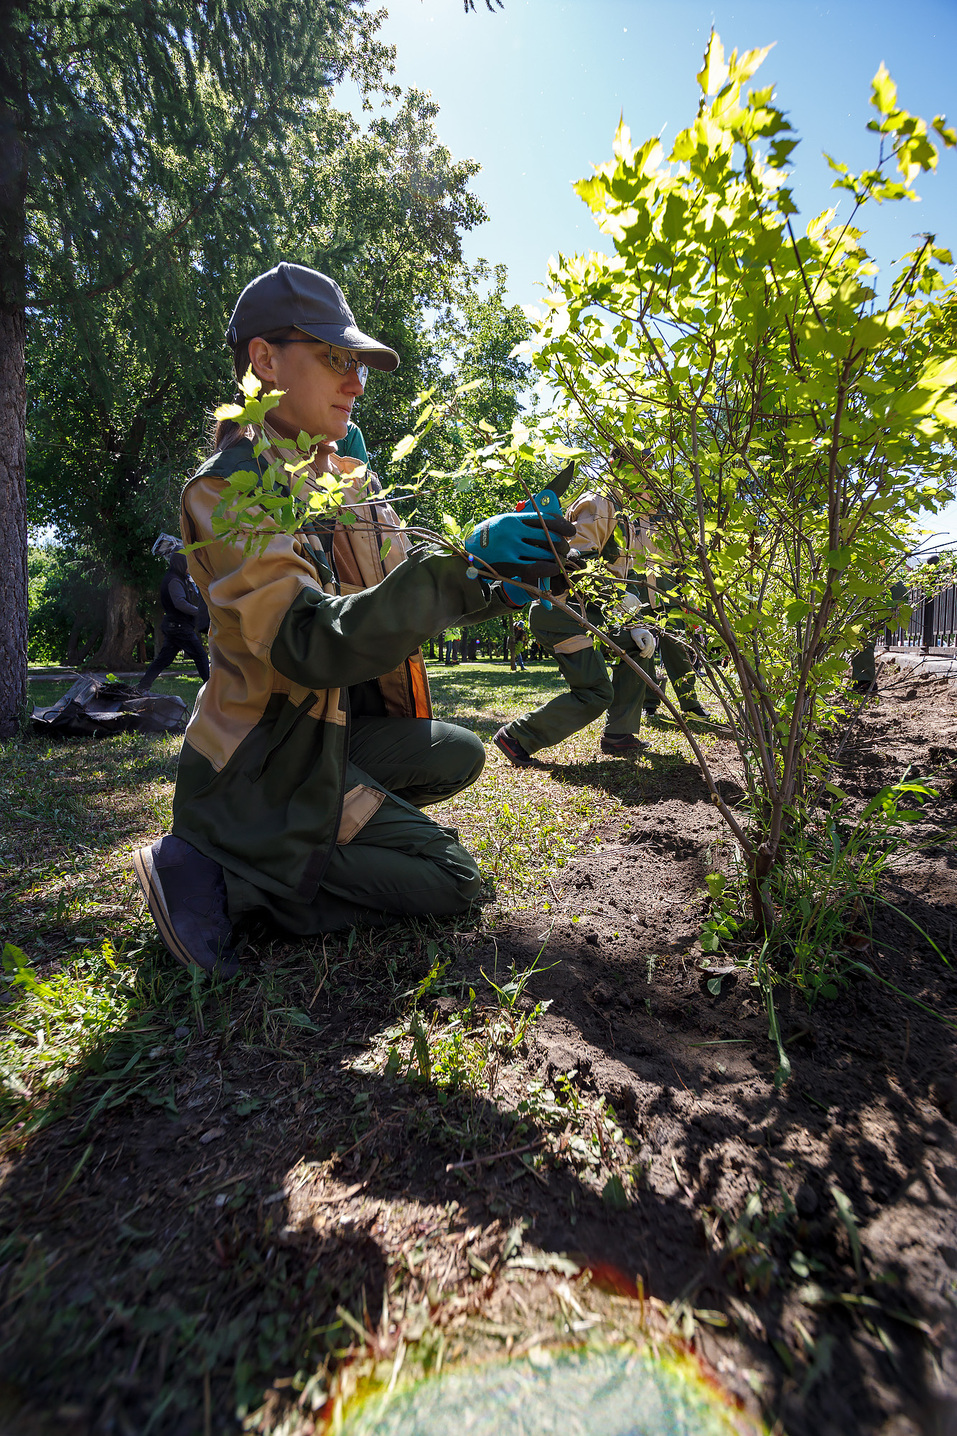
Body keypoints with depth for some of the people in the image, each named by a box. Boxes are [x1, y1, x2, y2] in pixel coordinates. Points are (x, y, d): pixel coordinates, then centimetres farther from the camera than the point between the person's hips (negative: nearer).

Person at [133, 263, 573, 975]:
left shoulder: (348, 477, 9)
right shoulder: (229, 489, -18)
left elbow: (404, 589, 6)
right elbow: (310, 642, -31)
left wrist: (504, 575, -10)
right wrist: (463, 564, -36)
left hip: (336, 730, 9)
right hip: (268, 763, -8)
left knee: (461, 755, 20)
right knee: (450, 879, -7)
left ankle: (328, 828, 14)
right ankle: (221, 878, -5)